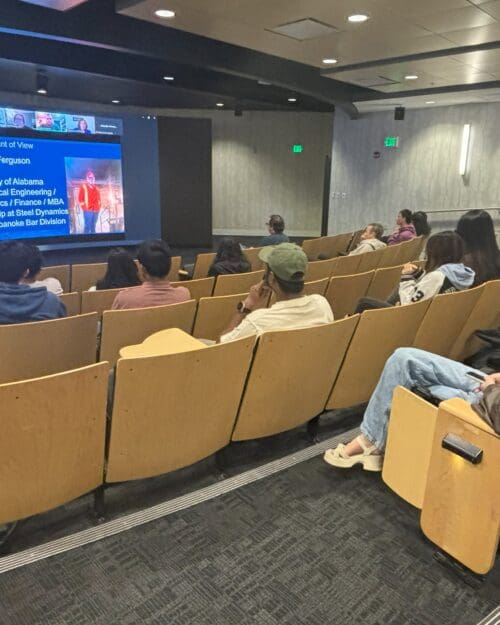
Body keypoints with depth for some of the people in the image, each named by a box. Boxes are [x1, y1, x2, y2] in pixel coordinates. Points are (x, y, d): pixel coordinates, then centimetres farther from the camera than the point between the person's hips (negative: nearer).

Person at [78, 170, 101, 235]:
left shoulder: (96, 188, 18)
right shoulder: (83, 187, 4)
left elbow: (98, 199, 21)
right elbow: (80, 199, 1)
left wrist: (98, 207, 8)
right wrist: (84, 207, -5)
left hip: (96, 210, 5)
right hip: (87, 210, -5)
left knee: (93, 226, 7)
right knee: (87, 226, -12)